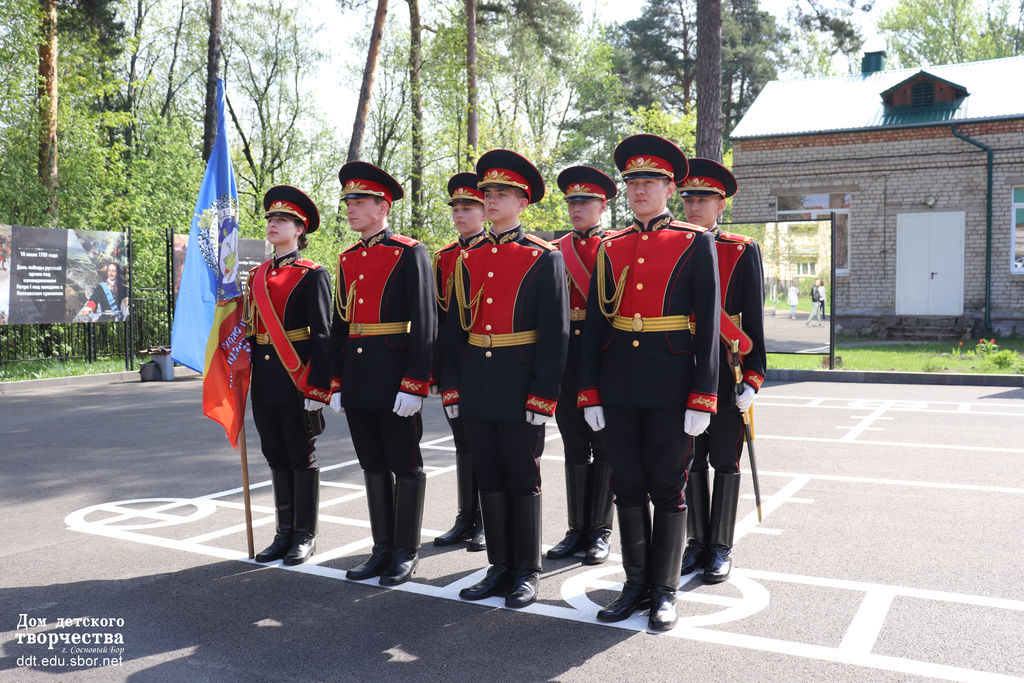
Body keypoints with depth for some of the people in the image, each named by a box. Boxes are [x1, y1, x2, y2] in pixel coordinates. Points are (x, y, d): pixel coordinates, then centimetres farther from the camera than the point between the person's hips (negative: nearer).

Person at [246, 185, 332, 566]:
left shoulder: (312, 275, -6)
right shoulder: (257, 275, 14)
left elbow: (322, 334, -11)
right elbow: (251, 330, 18)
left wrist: (318, 387, -16)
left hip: (297, 378, -6)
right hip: (264, 381, 7)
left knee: (302, 457, 3)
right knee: (276, 457, 13)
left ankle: (305, 536, 15)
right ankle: (285, 533, 24)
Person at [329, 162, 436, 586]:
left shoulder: (410, 253, -6)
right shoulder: (347, 259, 14)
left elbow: (424, 324, -11)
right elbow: (339, 325, 17)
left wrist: (414, 385, -17)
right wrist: (337, 384, 13)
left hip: (396, 380, -7)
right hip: (358, 382, 7)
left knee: (405, 465, 4)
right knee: (373, 465, 13)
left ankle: (407, 552, 15)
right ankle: (383, 549, 24)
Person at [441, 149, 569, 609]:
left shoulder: (544, 258, -4)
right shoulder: (468, 259, 11)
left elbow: (555, 334, -8)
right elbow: (454, 328, 12)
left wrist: (542, 397, -14)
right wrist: (451, 387, 6)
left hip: (520, 391, -5)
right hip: (476, 389, 5)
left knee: (522, 480, 5)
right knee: (489, 479, 12)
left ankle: (527, 574, 19)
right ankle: (500, 570, 24)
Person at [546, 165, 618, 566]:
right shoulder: (558, 247, 10)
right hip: (565, 352, 4)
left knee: (604, 444, 4)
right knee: (574, 445, 10)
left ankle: (600, 532, 14)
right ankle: (577, 529, 20)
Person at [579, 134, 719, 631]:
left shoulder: (695, 243, -2)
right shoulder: (610, 248, 9)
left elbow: (708, 325, -5)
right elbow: (594, 325, 9)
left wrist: (702, 399, -10)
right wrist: (590, 394, 4)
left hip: (670, 384, -4)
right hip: (619, 385, 4)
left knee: (668, 489, 5)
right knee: (628, 486, 10)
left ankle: (665, 591, 19)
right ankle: (636, 585, 24)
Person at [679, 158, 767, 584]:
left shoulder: (742, 251, -1)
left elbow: (753, 321, -3)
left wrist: (753, 378, -10)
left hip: (725, 369, -3)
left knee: (725, 461, 5)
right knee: (690, 460, 9)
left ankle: (721, 548, 16)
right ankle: (697, 543, 21)